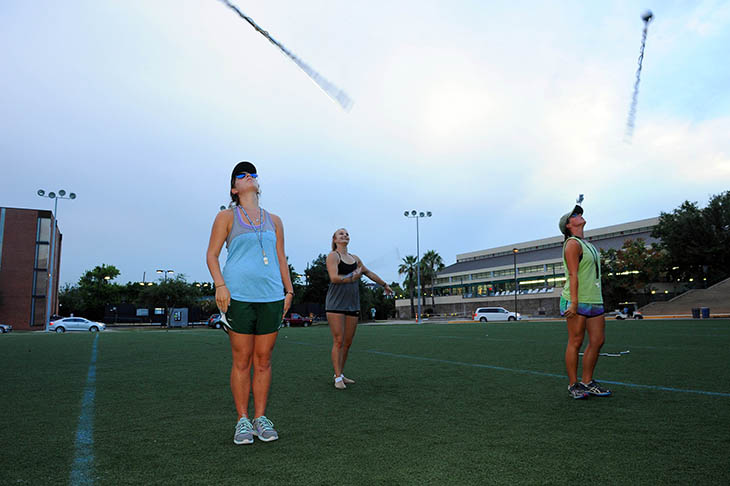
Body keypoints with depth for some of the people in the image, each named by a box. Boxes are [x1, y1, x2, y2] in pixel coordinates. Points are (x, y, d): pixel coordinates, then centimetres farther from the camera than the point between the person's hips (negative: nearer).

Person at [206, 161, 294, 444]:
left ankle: (260, 419, 15)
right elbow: (211, 254, 4)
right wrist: (220, 285, -9)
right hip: (238, 296, -3)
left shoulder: (274, 221, 17)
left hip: (271, 296, 3)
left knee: (263, 360, 6)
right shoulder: (227, 217, 8)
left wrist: (288, 291, 11)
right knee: (242, 360, 0)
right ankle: (243, 421, 11)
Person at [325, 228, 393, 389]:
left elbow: (369, 273, 30)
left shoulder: (354, 258, 18)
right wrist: (352, 277, -9)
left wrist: (384, 284, 38)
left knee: (348, 343, 6)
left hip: (352, 305, 6)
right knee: (338, 341, -8)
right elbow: (334, 277, -16)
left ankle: (341, 374, 17)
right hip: (335, 304, -6)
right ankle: (338, 378, -3)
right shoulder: (333, 256, -2)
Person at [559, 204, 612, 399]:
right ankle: (573, 385, 5)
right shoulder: (572, 243, -8)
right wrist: (574, 302, -22)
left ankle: (587, 382, 18)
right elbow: (573, 275, -16)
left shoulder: (587, 244, 20)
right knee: (575, 342, -3)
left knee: (597, 341, 8)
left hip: (594, 301, 9)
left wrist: (597, 300, 20)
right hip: (577, 302, -9)